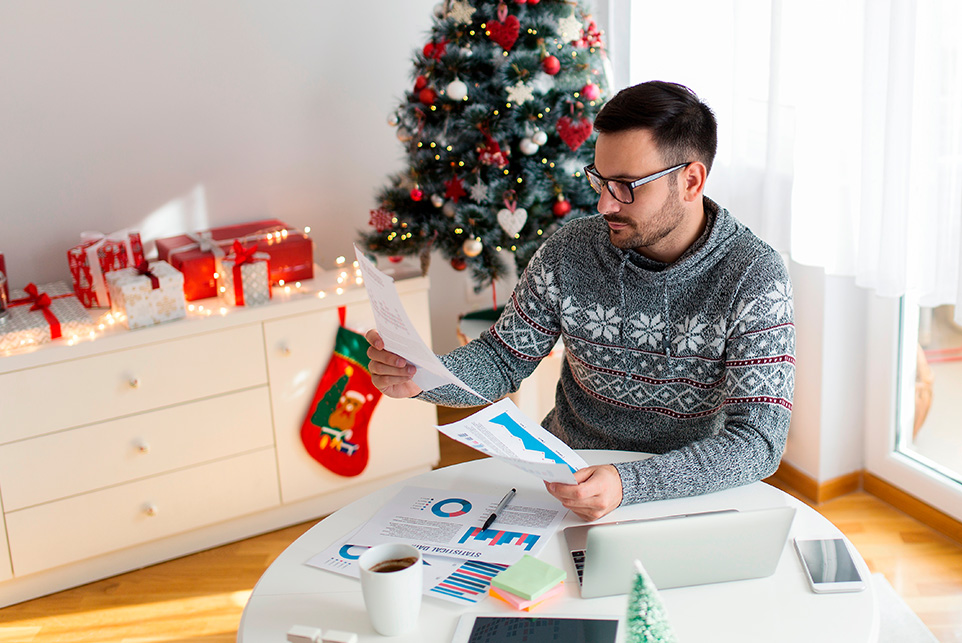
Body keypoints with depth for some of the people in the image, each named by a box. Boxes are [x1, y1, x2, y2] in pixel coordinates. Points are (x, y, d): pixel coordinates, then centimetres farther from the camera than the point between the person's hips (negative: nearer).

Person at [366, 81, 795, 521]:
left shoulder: (754, 278, -16)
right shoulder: (568, 252, -6)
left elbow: (758, 441, -22)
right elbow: (503, 358, 5)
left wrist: (628, 484, -37)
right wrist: (418, 376, -17)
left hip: (686, 487, -1)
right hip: (564, 469, 2)